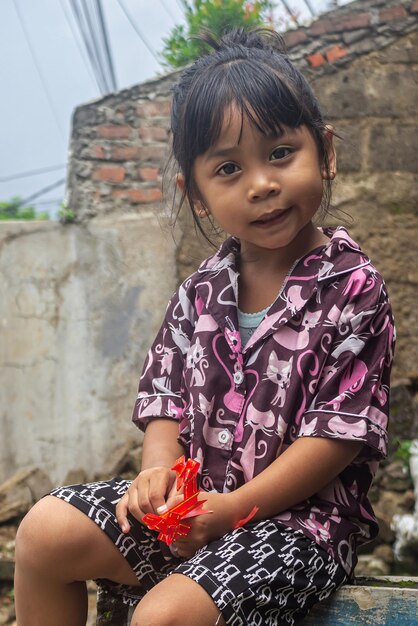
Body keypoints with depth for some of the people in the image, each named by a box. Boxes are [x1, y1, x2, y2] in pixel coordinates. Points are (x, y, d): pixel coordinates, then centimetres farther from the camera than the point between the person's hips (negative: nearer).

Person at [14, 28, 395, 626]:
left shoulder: (353, 289, -11)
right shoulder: (201, 291, 7)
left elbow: (338, 432, -15)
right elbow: (166, 396, 10)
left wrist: (234, 507, -20)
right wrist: (160, 467, -12)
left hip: (299, 515, -6)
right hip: (194, 498, 6)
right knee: (46, 530, -5)